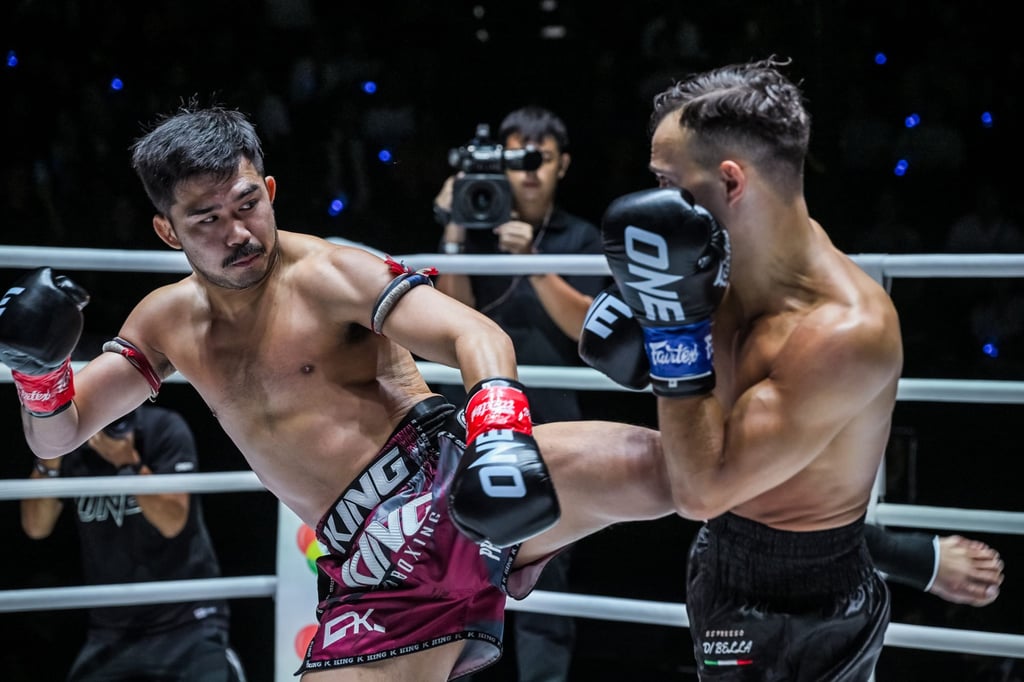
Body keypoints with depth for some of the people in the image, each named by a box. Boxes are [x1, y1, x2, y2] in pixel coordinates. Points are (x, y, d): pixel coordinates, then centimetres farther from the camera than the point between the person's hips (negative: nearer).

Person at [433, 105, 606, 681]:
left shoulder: (583, 240, 8)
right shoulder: (478, 228, 11)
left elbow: (586, 325, -4)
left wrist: (532, 260, -14)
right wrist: (453, 237, -11)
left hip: (548, 429, -1)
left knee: (545, 579, -6)